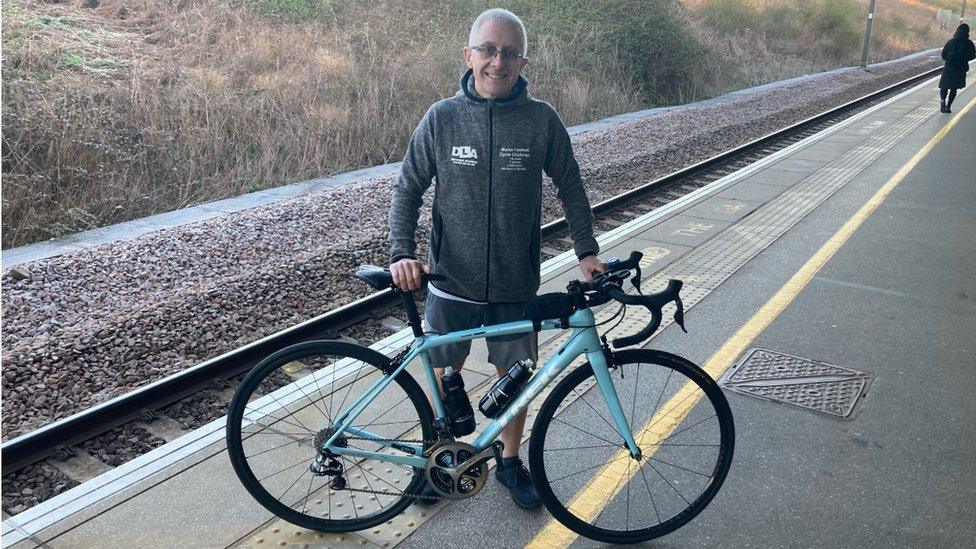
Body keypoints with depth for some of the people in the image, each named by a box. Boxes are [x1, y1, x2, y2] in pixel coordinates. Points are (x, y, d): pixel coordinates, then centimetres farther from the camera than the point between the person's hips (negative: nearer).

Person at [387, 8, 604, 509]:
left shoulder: (542, 120, -6)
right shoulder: (442, 118, -6)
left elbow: (570, 187, 4)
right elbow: (408, 188, 0)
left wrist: (587, 251, -1)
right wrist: (401, 253, -11)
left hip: (515, 284, 0)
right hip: (451, 280, 0)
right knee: (443, 373, 13)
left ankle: (510, 461, 36)